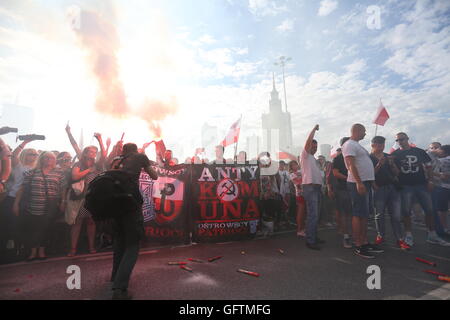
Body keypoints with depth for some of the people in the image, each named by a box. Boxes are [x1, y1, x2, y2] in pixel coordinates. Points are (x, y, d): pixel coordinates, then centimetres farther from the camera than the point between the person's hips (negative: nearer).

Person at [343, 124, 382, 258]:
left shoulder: (357, 145, 22)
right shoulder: (349, 145, -9)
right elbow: (351, 165, -19)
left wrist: (371, 181, 20)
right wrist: (359, 183, -25)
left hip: (366, 182, 10)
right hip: (358, 183, -10)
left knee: (365, 214, 13)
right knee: (358, 214, -7)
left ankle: (365, 243, 21)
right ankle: (358, 247, -1)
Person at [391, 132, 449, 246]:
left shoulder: (420, 152, 8)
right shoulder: (394, 154, 3)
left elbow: (428, 166, 9)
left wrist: (430, 180, 0)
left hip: (422, 185, 2)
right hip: (405, 186, -2)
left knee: (429, 210, 6)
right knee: (406, 211, 0)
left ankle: (432, 235, 19)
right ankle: (409, 235, 10)